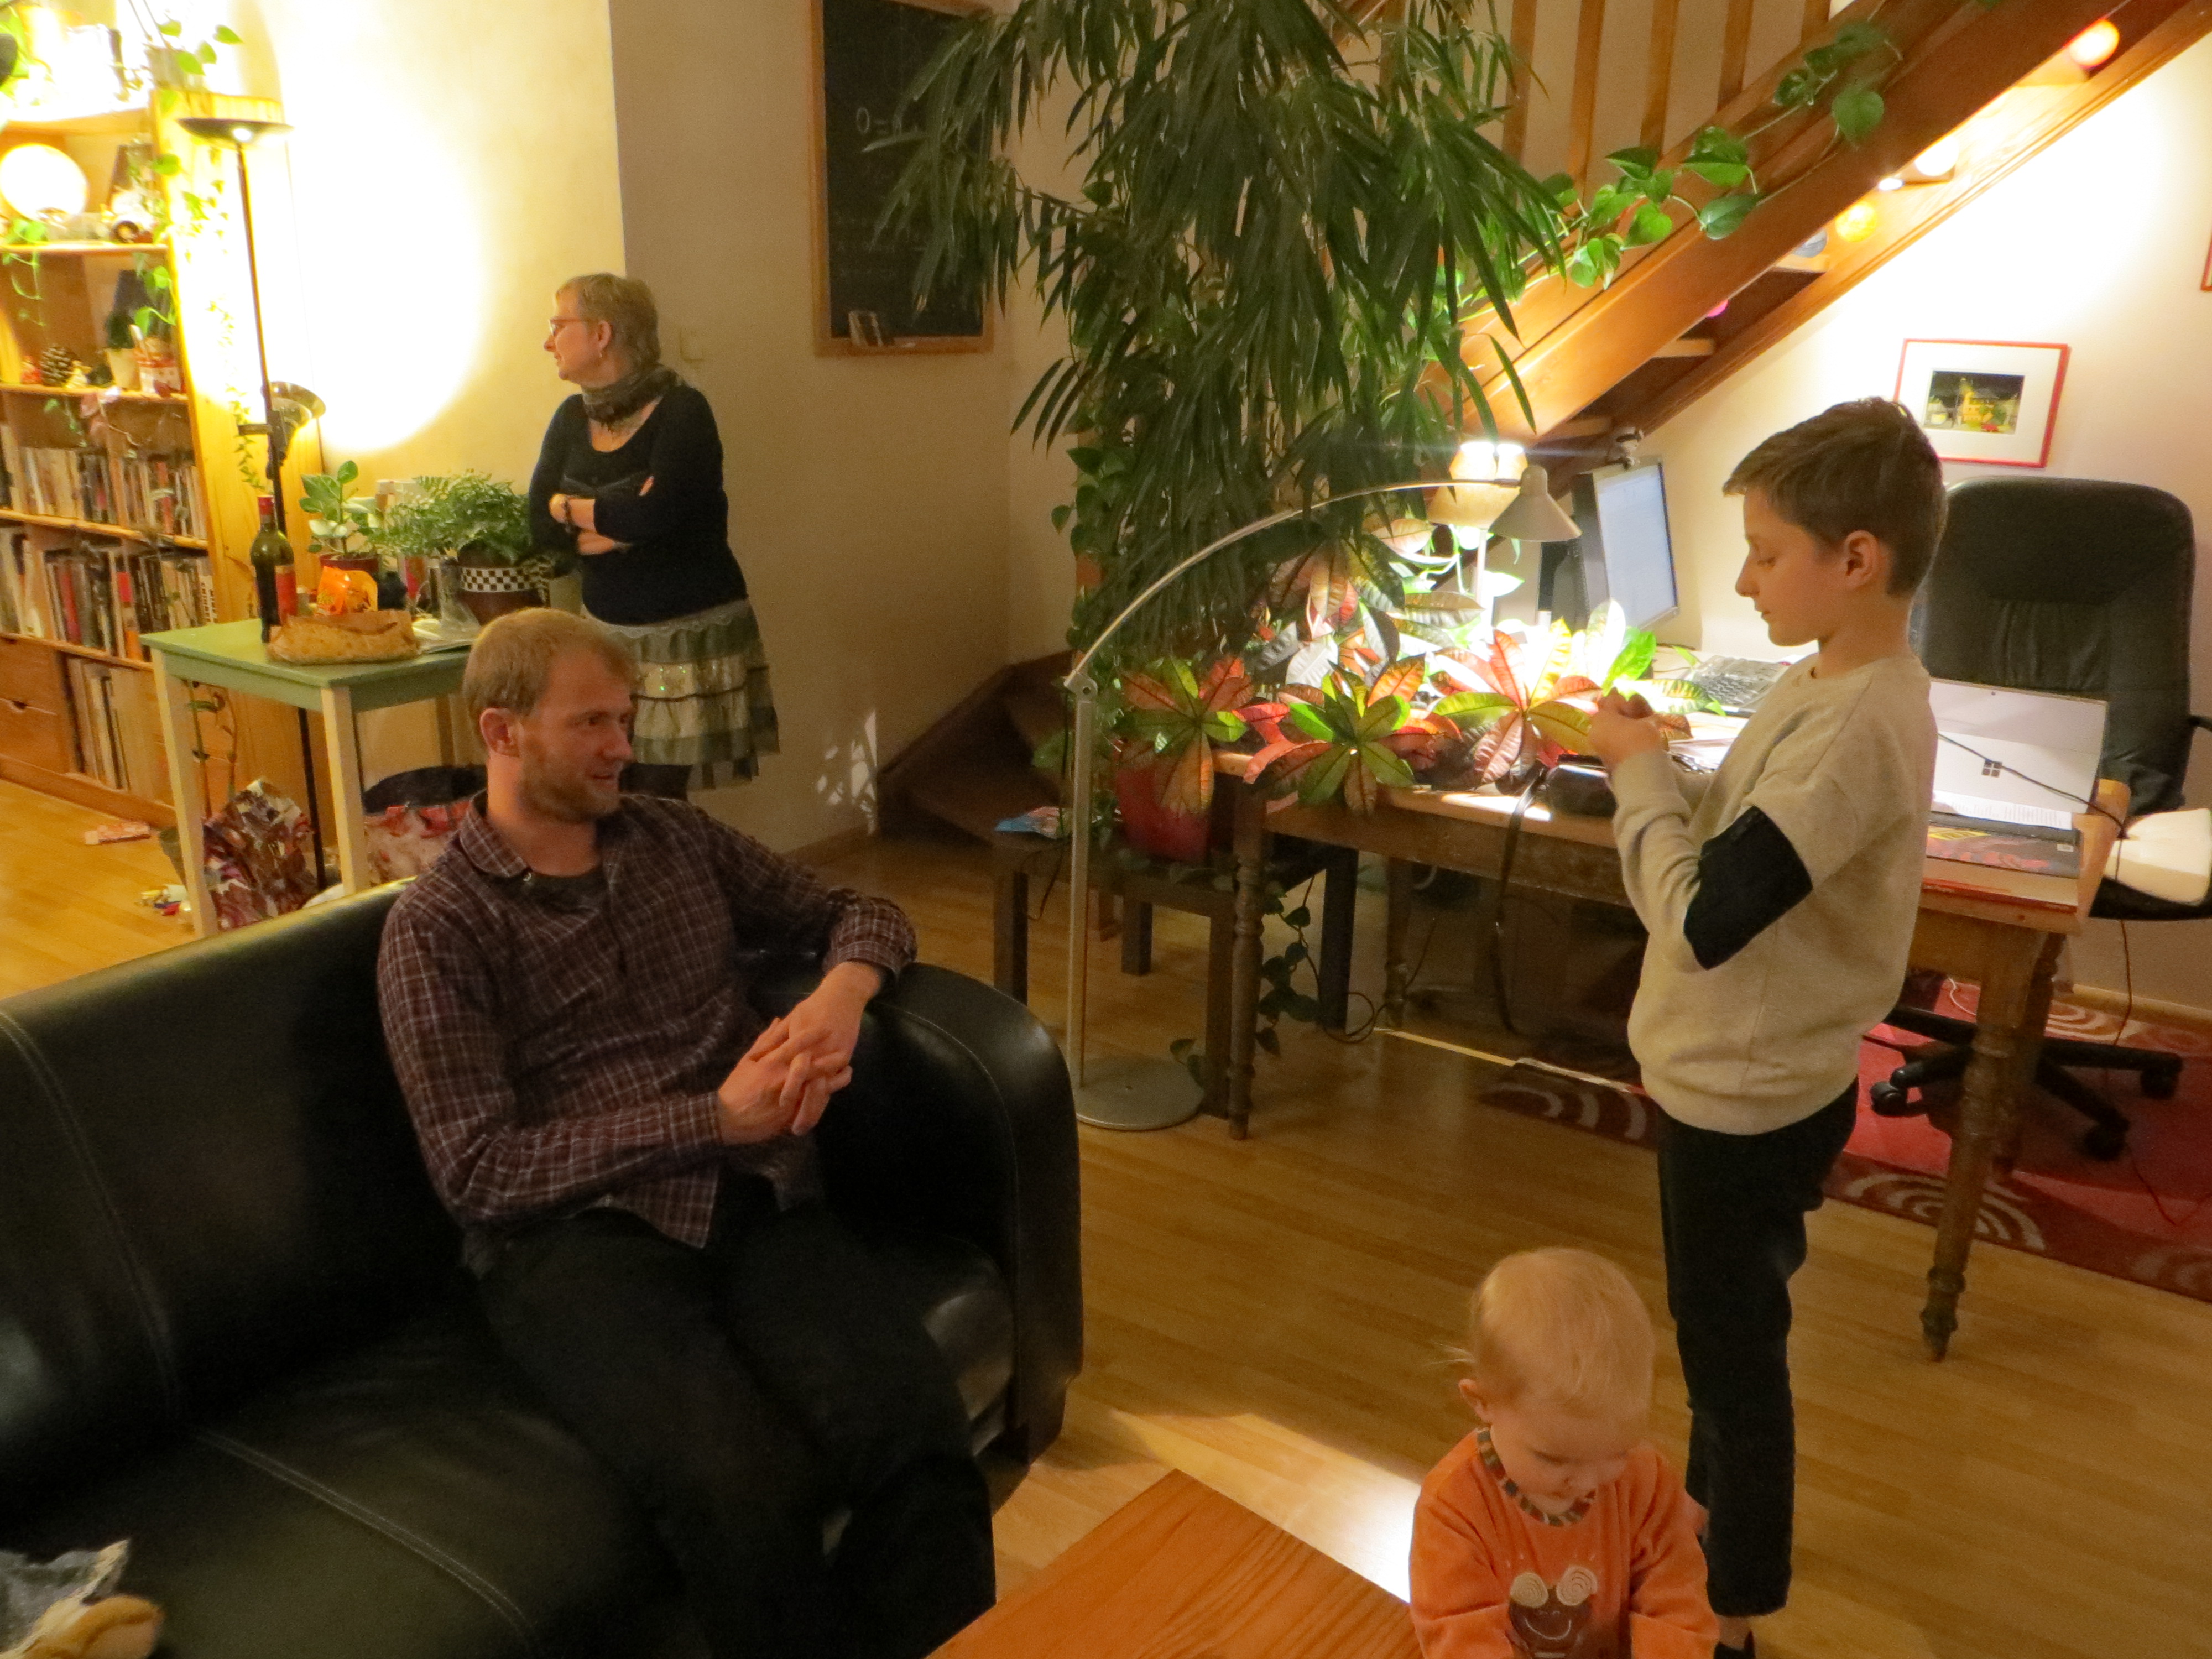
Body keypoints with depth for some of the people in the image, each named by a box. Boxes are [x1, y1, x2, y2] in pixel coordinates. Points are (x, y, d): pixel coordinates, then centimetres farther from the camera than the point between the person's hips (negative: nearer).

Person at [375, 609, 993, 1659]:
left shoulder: (676, 838, 17)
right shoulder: (437, 927, 2)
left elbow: (855, 912, 24)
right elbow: (480, 1171, -6)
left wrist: (841, 993, -1)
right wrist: (715, 1117, -13)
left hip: (758, 1204, 4)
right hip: (576, 1237, -3)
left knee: (919, 1430, -27)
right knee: (748, 1487, -32)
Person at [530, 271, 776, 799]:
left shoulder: (682, 411, -10)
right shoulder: (572, 418, 9)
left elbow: (655, 512, -25)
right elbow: (540, 523, -1)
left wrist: (573, 508, -7)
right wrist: (619, 521, -17)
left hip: (686, 635, -5)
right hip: (607, 631, 5)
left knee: (656, 796, -5)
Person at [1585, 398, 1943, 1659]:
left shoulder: (1855, 727, -28)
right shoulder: (1840, 685, 3)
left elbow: (1702, 918, -30)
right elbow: (1744, 845, 10)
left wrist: (1641, 775, -17)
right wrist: (1660, 767, -5)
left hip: (1746, 1098, -9)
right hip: (1754, 1079, 9)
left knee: (1733, 1348, 8)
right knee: (1730, 1330, 26)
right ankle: (1719, 1506, 48)